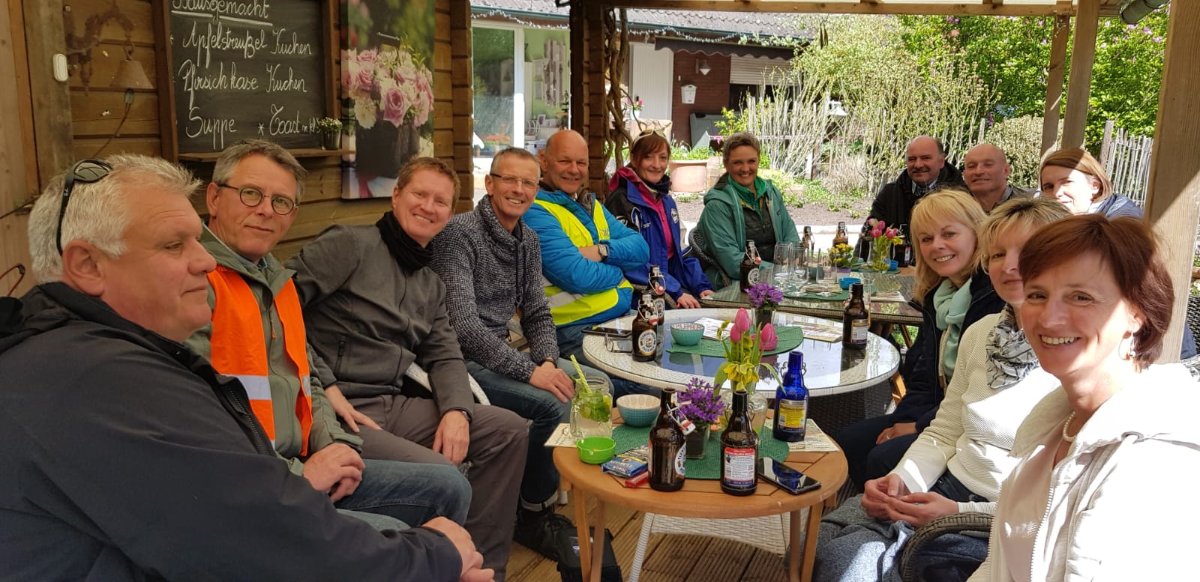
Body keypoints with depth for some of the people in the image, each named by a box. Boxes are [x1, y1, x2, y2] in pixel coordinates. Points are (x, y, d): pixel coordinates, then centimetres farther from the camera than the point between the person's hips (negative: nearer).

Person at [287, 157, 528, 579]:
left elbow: (444, 356, 14)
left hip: (394, 403, 8)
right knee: (444, 474, -28)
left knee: (510, 430, 1)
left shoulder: (432, 285, 20)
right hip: (337, 410, -8)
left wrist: (456, 409, -7)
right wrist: (325, 385, -18)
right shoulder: (352, 244, -5)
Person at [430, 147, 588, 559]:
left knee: (595, 384, 2)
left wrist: (549, 361, -8)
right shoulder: (459, 233, -16)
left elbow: (537, 314, 12)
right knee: (554, 403, -25)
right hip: (462, 360, -9)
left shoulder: (528, 240, 9)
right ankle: (534, 513, -1)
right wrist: (529, 371, -26)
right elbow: (464, 326, -25)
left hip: (500, 352, 9)